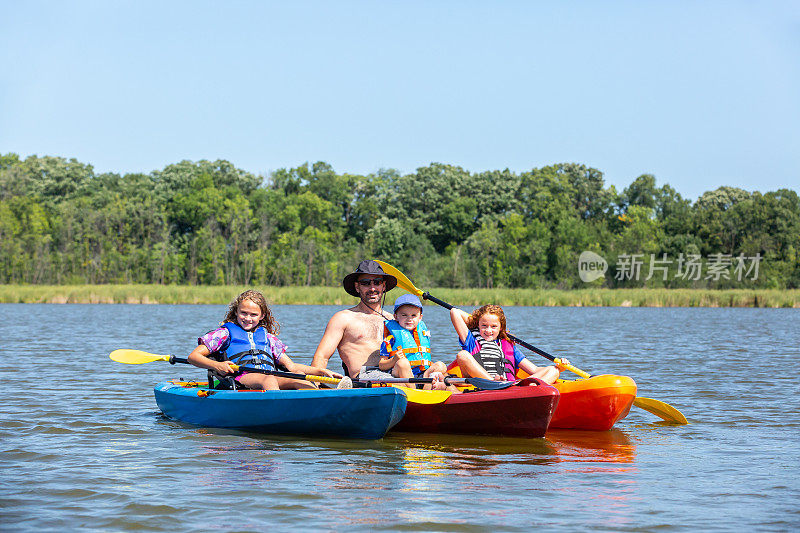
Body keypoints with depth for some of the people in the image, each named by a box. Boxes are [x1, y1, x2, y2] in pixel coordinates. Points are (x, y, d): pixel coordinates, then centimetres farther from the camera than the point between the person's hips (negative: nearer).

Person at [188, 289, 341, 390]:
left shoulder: (267, 337, 29)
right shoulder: (225, 333, 17)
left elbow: (291, 366, 25)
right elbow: (193, 356, 9)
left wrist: (322, 371, 10)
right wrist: (216, 365, -12)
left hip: (271, 378, 4)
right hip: (239, 379, -4)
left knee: (297, 380, -28)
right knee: (269, 380, -37)